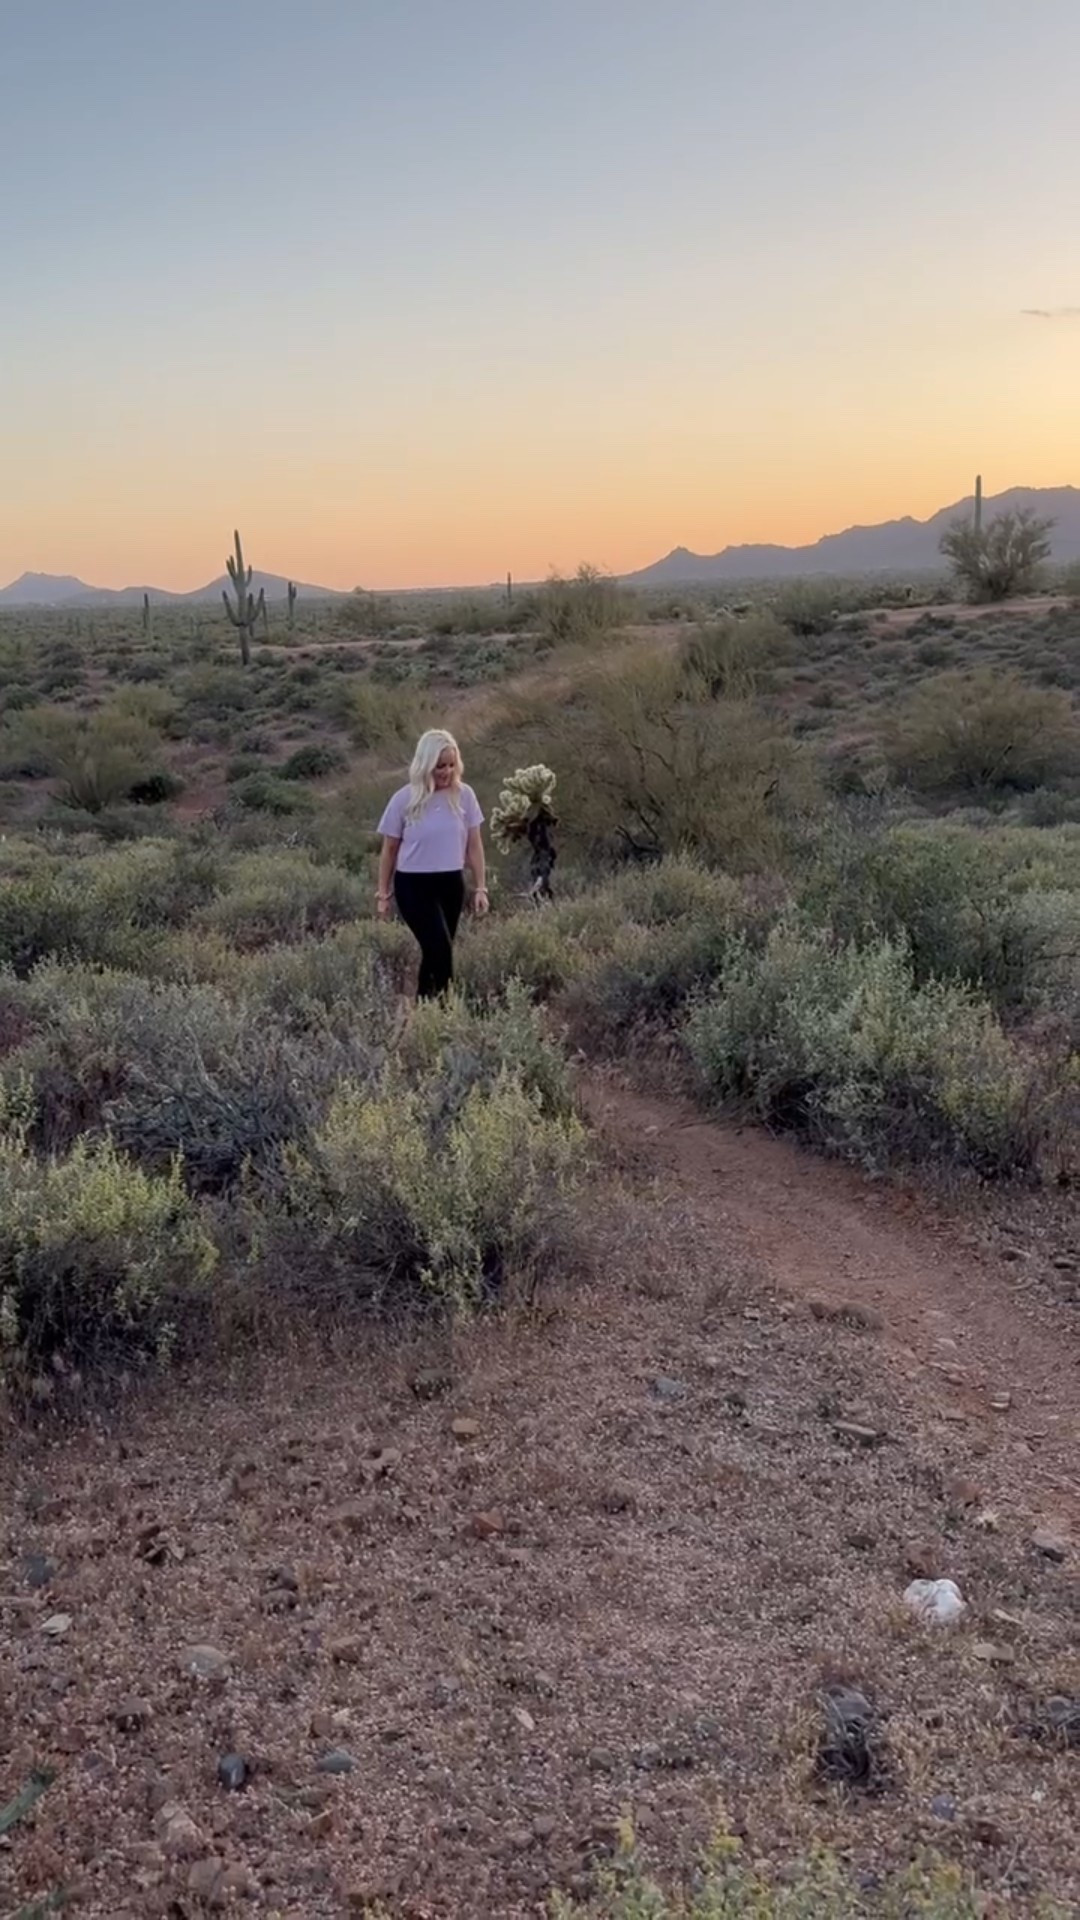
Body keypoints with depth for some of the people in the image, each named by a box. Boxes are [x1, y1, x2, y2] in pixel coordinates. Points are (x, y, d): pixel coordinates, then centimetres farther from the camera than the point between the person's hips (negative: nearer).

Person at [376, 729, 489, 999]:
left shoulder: (464, 796, -4)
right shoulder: (405, 800, -9)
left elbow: (474, 845, 5)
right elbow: (389, 850, 1)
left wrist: (480, 888, 4)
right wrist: (383, 894, 4)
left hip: (451, 883, 3)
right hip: (414, 884, -3)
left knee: (434, 951, 11)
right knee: (441, 949, -15)